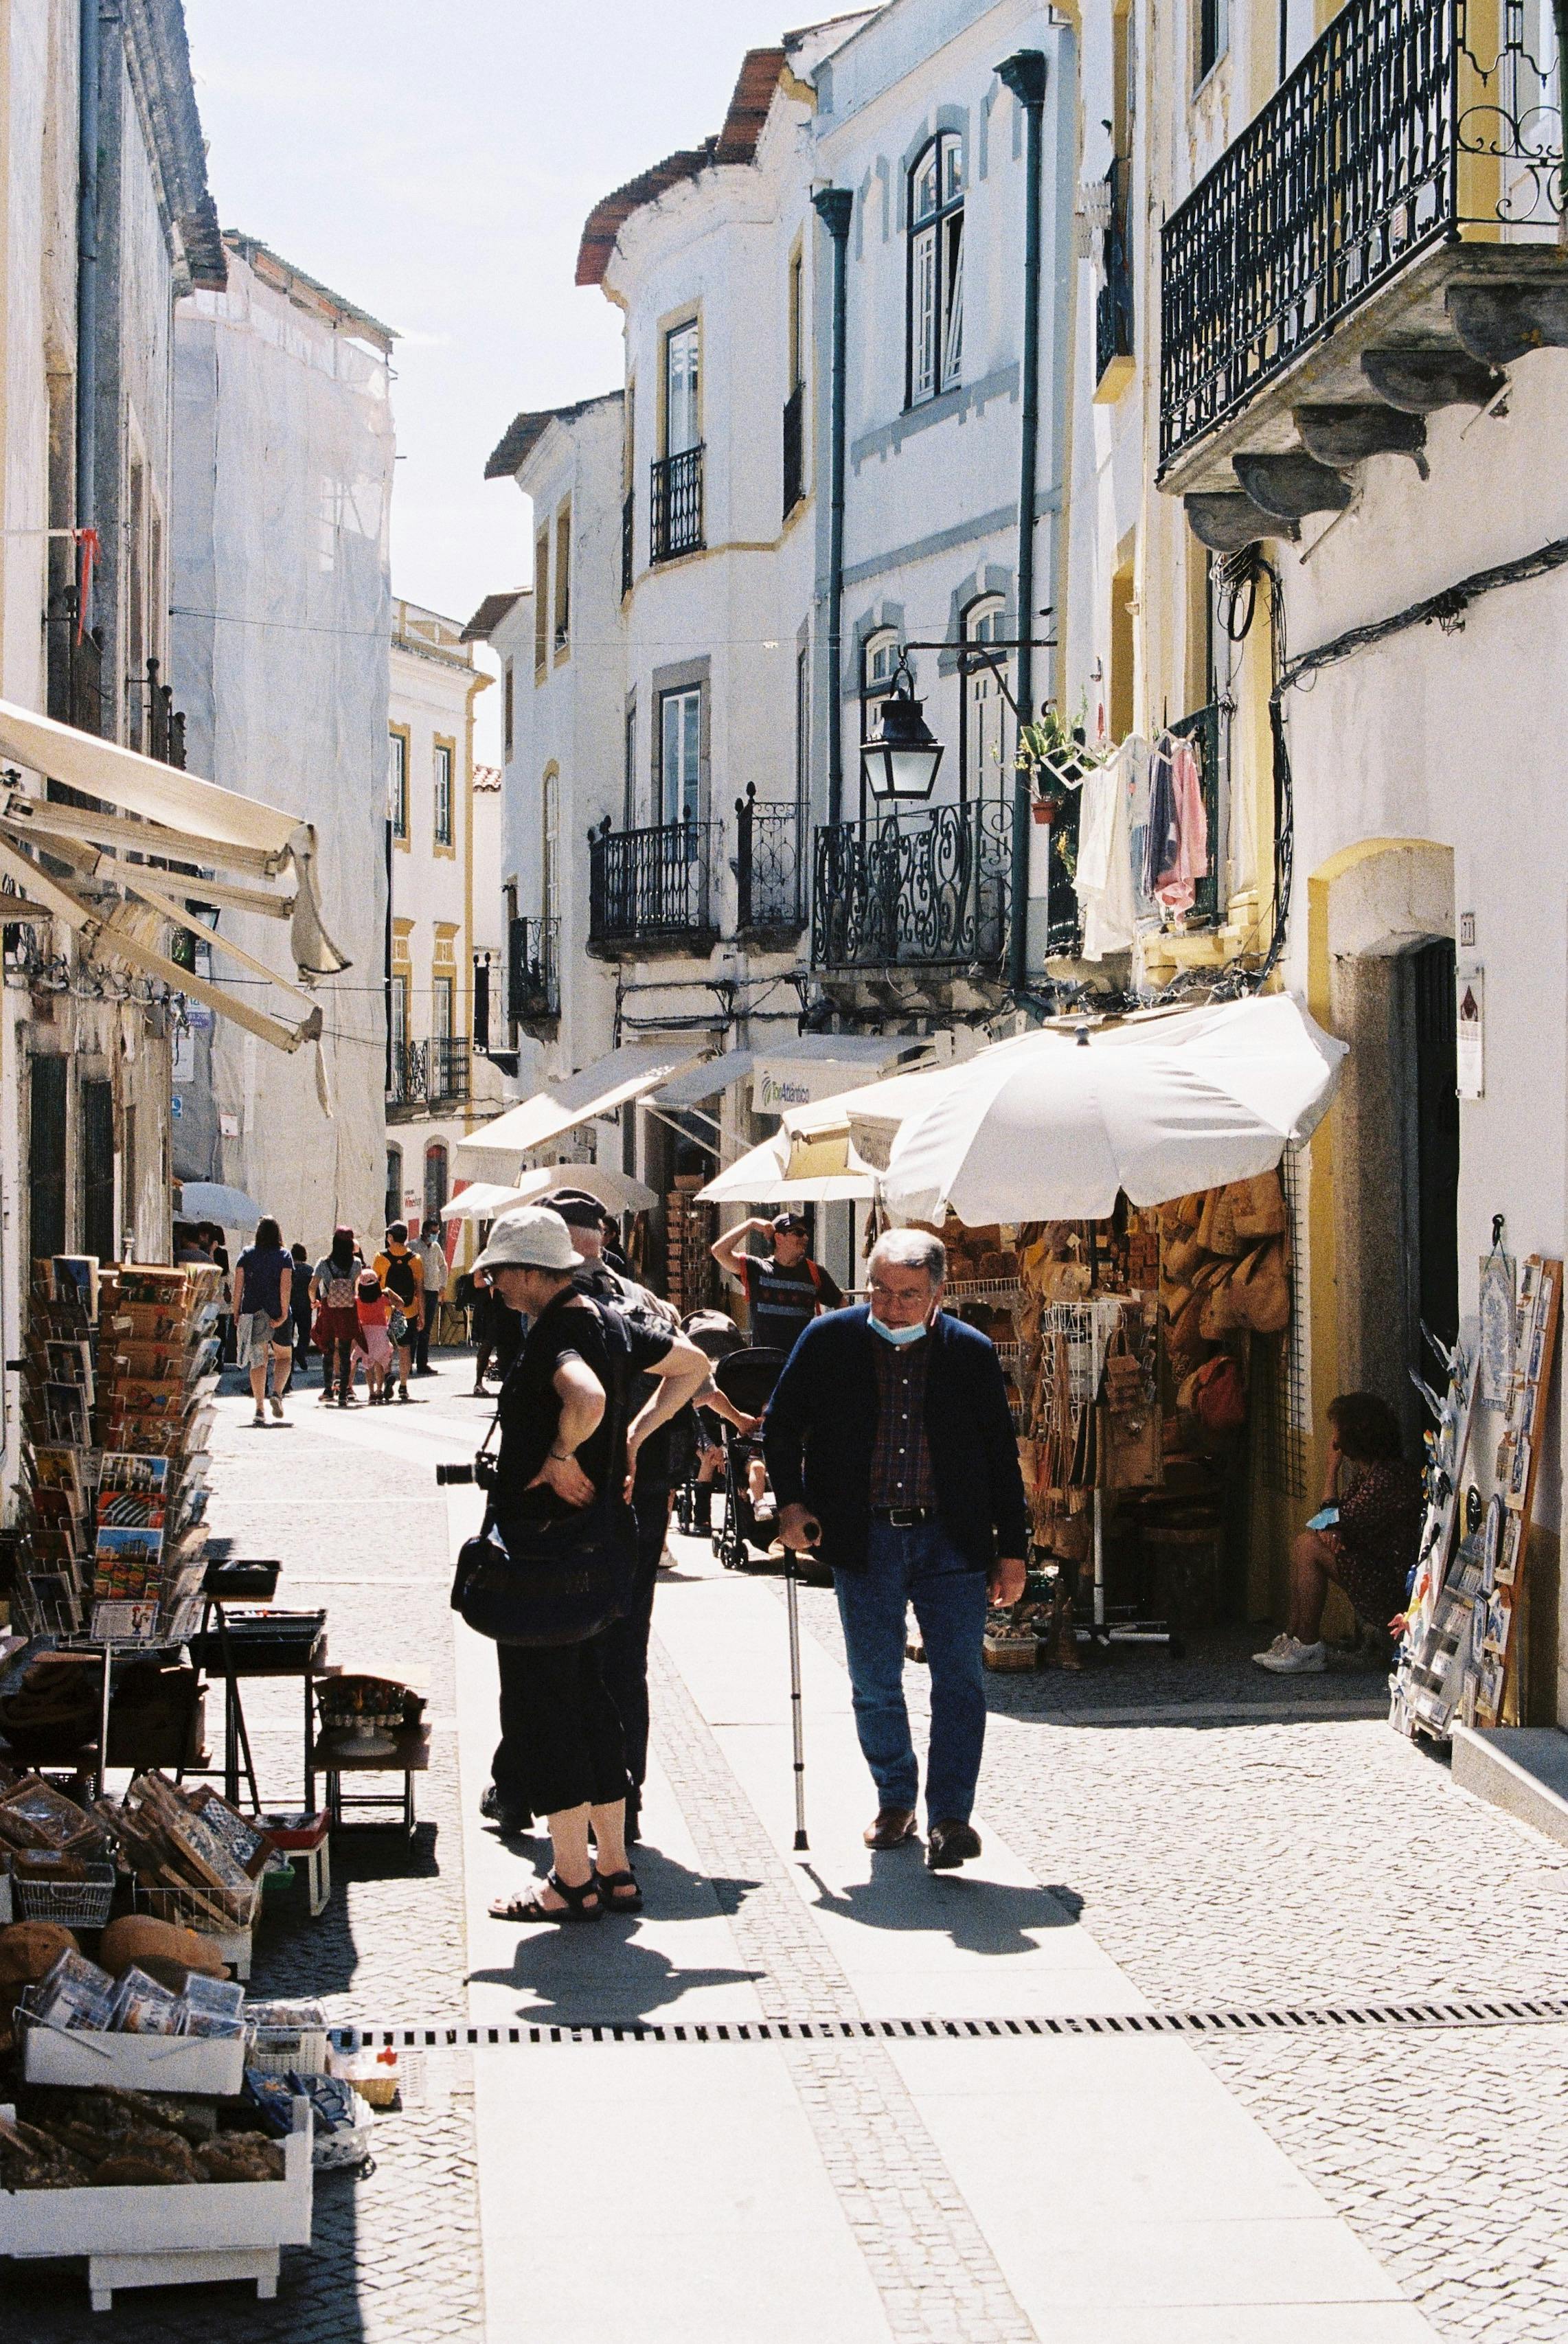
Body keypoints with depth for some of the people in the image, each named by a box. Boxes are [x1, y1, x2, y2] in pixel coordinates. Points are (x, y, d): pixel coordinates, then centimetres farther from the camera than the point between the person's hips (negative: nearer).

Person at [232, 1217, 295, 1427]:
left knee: (258, 1361, 4)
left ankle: (260, 1409, -2)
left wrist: (236, 1313, 5)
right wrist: (284, 1313, -11)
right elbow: (286, 1286, -10)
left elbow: (238, 1285, 1)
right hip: (277, 1313, -1)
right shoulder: (284, 1255, 0)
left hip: (252, 1313, 1)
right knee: (284, 1357, 16)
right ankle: (277, 1393, -8)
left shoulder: (247, 1254, 5)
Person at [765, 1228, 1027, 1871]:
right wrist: (791, 1502, -1)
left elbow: (1002, 1455, 6)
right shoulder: (829, 1341, -1)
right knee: (874, 1685, 9)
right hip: (865, 1541, 1)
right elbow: (780, 1424, 11)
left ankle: (949, 1814, 2)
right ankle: (895, 1801, 26)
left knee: (960, 1679, -4)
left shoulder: (971, 1352, 0)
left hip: (952, 1540, -1)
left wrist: (1012, 1550, 5)